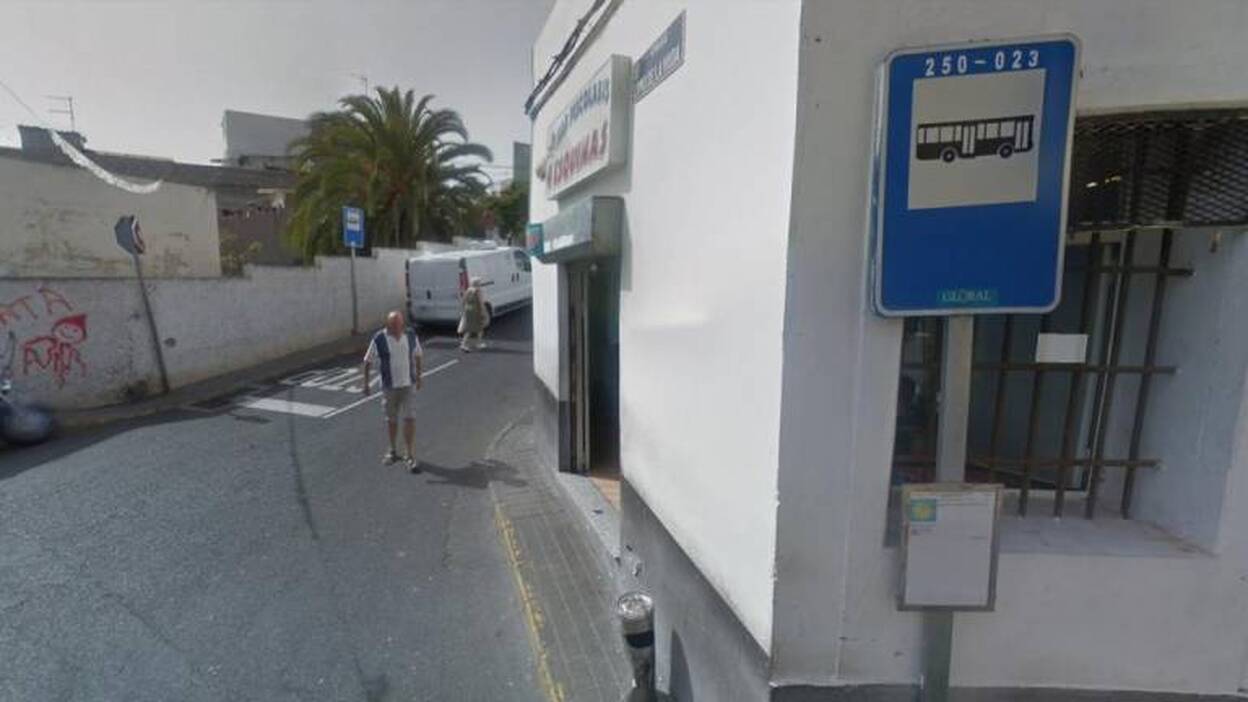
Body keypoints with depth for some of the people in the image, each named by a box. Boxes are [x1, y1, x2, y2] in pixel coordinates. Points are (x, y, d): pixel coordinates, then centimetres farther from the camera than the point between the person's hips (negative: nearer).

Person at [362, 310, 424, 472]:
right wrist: (366, 383, -2)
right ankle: (393, 451, 33)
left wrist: (418, 376, 14)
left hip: (408, 384, 0)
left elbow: (418, 355, 9)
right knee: (391, 420, 14)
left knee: (409, 420, -4)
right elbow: (368, 361, -3)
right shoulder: (379, 339, -12)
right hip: (389, 386, 0)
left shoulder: (411, 335, -6)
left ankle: (410, 456, 2)